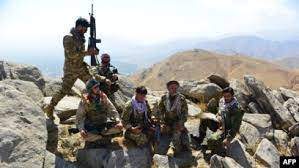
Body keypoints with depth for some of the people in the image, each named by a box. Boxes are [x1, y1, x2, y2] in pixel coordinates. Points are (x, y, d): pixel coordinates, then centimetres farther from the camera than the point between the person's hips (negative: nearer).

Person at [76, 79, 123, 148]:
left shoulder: (103, 97, -3)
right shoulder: (85, 101, -10)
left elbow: (112, 110, -6)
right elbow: (79, 117, -10)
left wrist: (118, 122, -21)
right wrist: (81, 129, -27)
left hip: (104, 124, 3)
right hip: (91, 126, -2)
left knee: (118, 128, -19)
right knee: (87, 136, -32)